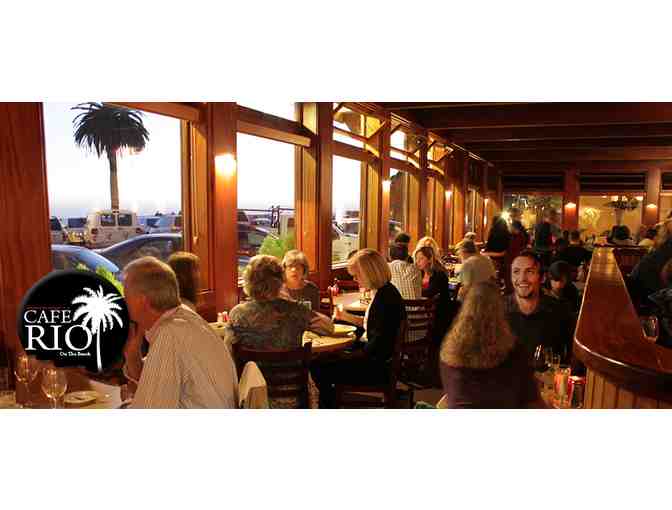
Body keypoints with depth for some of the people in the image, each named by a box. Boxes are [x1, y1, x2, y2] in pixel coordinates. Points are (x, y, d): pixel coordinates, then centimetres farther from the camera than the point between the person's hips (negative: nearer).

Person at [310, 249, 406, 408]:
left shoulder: (385, 297, -23)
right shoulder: (383, 291, 8)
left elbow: (378, 344, -24)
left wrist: (350, 356, -13)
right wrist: (346, 316, 12)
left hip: (379, 366, -11)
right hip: (378, 359, 11)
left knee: (318, 369, -12)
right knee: (324, 359, 17)